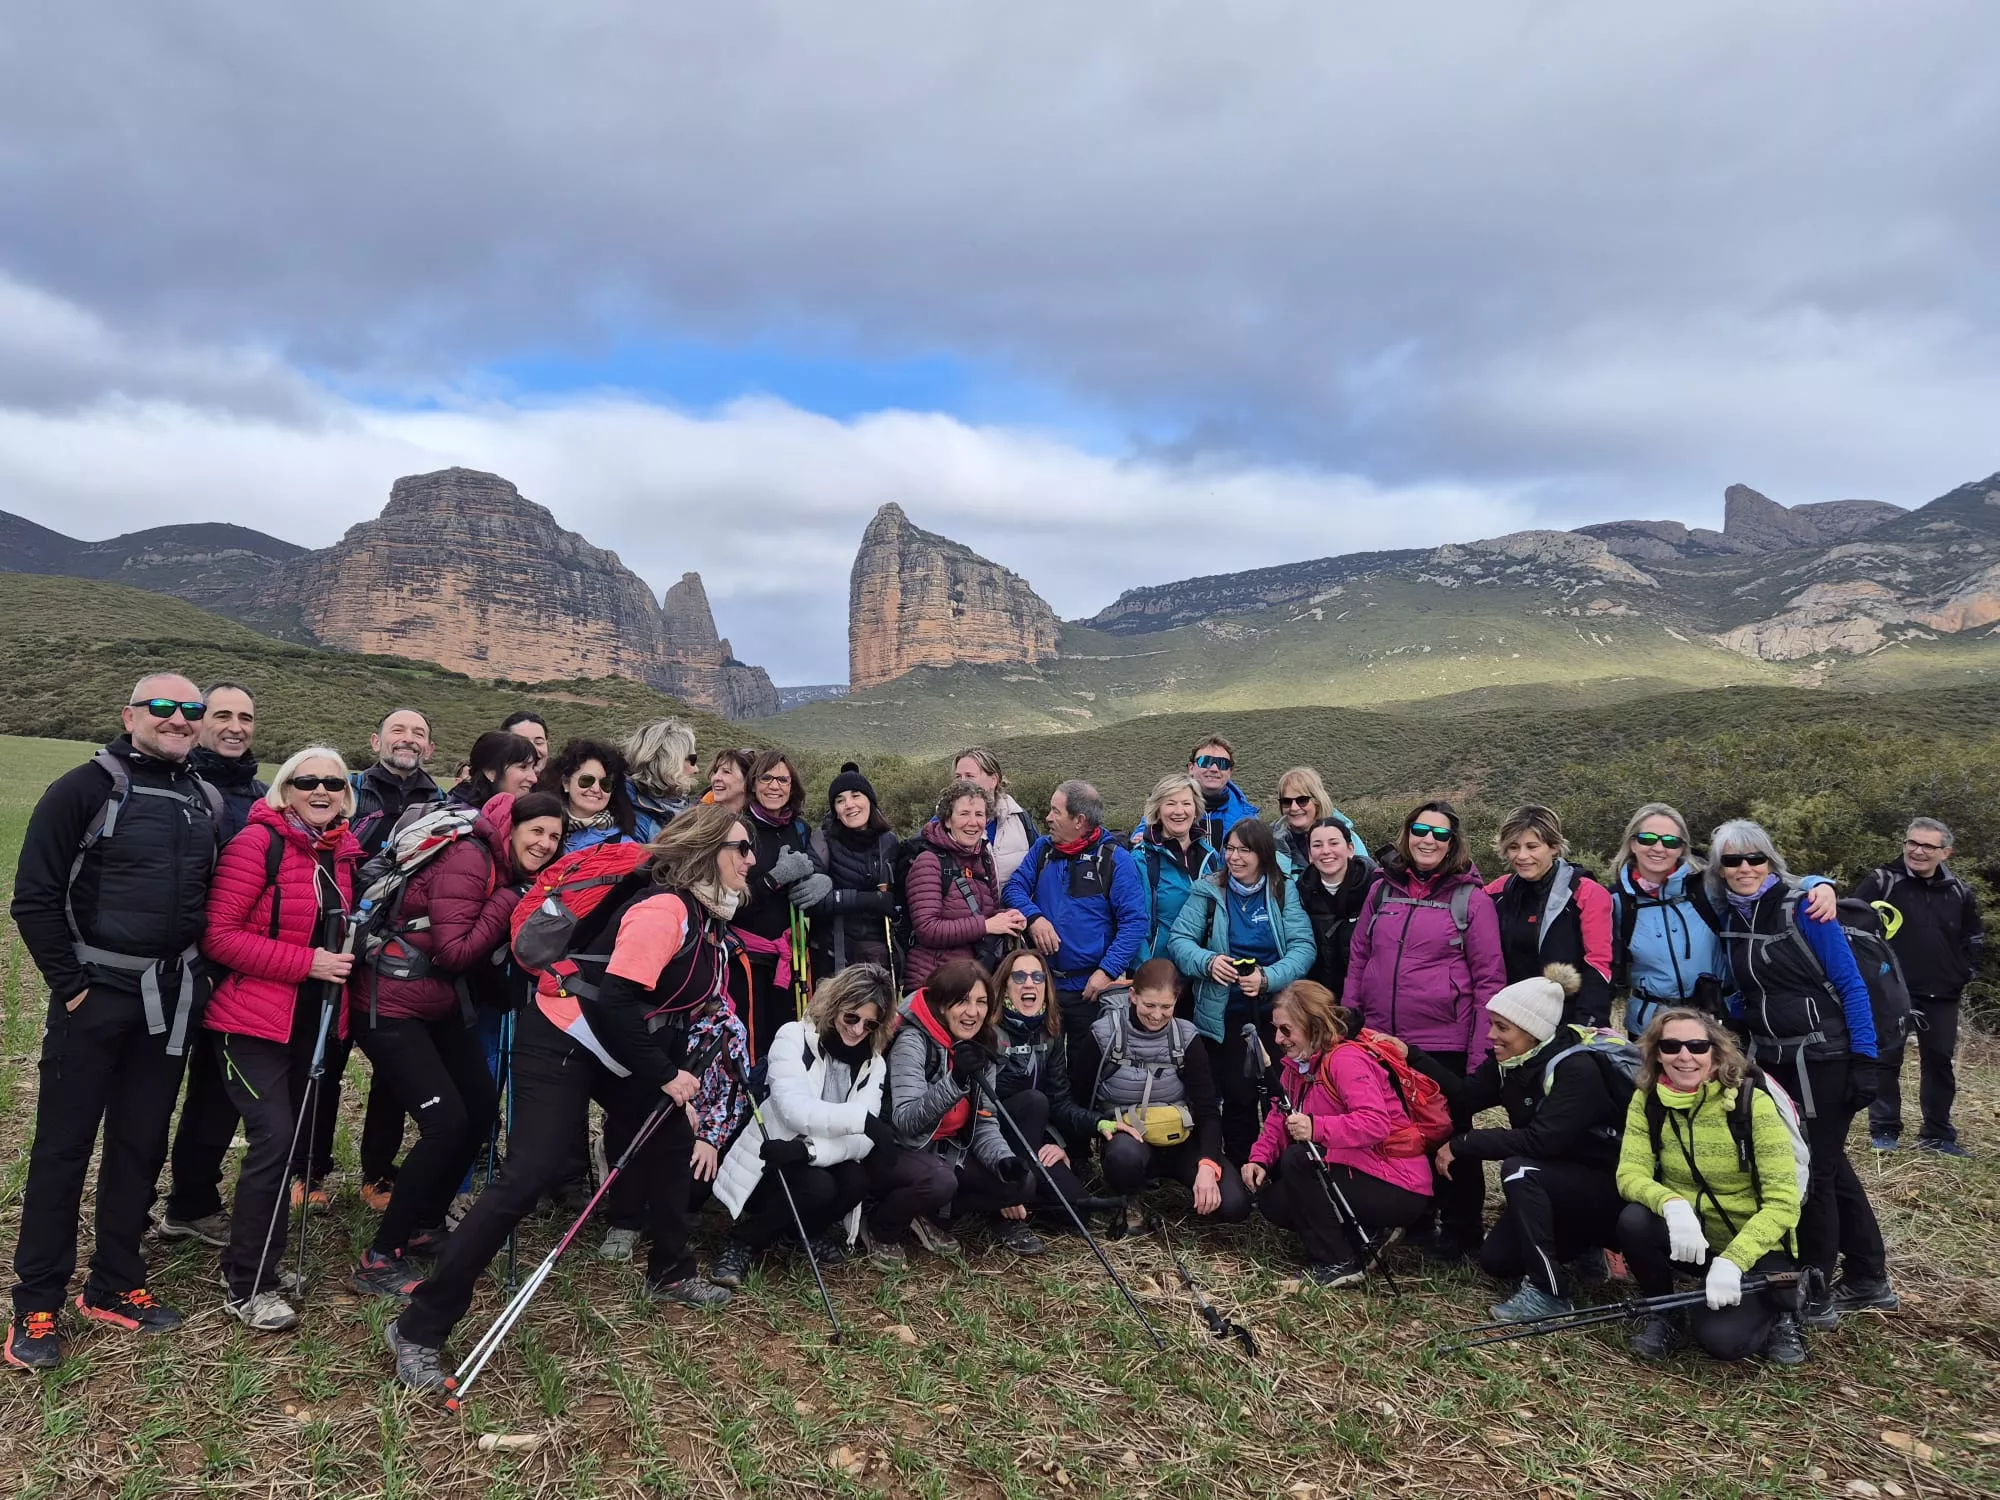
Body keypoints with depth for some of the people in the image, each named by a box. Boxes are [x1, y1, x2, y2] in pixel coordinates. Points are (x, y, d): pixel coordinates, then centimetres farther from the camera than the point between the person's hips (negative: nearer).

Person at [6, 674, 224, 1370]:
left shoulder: (207, 803, 9)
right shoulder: (86, 788, -7)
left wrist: (201, 974, 8)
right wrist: (69, 985, -11)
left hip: (171, 1002, 5)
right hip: (95, 996, -5)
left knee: (141, 1146, 12)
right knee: (63, 1146, 4)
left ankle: (115, 1287, 24)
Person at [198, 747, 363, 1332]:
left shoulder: (343, 853, 7)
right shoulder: (258, 842, -14)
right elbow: (219, 936, -18)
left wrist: (343, 957, 5)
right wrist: (306, 962, -21)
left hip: (312, 1020, 7)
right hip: (253, 1020, -7)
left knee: (287, 1141, 13)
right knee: (273, 1142, -10)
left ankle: (259, 1261, 29)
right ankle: (246, 1287, 4)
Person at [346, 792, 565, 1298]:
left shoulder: (511, 874, 7)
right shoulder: (467, 861, -21)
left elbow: (480, 962, 7)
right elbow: (454, 953, -24)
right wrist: (507, 903, -21)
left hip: (442, 1006, 9)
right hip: (390, 1007, -9)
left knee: (481, 1108, 9)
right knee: (445, 1123, -14)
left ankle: (424, 1226, 28)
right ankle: (380, 1260, 0)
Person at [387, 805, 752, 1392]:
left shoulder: (706, 915, 3)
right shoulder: (663, 909, -27)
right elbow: (614, 1002, -31)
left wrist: (677, 1070, 7)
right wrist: (664, 1076, -21)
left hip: (621, 1050, 10)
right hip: (561, 1045, -10)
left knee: (671, 1141, 14)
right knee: (529, 1177, -14)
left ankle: (670, 1273, 35)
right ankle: (419, 1330, -4)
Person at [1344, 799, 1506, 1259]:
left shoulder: (1471, 899, -5)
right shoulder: (1381, 891, 6)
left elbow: (1489, 980, -7)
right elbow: (1358, 961, 10)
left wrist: (1480, 1054, -10)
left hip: (1444, 1045, -4)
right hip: (1380, 1042, 4)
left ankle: (1459, 1232, 27)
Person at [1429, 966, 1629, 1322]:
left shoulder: (1578, 1069, -27)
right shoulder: (1511, 1060, -3)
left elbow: (1539, 1140, -34)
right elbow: (1464, 1097, -8)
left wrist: (1460, 1145, -29)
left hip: (1608, 1186, -8)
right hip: (1553, 1184, 8)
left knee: (1519, 1170, -32)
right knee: (1495, 1260, 0)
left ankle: (1549, 1292, -19)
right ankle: (1581, 1245, 22)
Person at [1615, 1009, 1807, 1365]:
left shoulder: (1753, 1103, -18)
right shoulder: (1646, 1101, -8)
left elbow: (1783, 1202, -20)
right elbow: (1631, 1174, -16)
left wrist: (1732, 1259, -32)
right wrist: (1672, 1205, -38)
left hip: (1755, 1248, -3)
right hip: (1690, 1240, 3)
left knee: (1720, 1338, -26)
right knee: (1634, 1220, -28)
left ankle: (1777, 1314, 9)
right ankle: (1665, 1315, 0)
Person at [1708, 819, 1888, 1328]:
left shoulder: (1803, 910, -13)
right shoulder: (1728, 921, 3)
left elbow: (1850, 985, -12)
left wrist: (1864, 1059, -15)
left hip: (1825, 1061, -6)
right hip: (1771, 1064, 6)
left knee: (1812, 1172, 0)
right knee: (1829, 1167, 16)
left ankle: (1815, 1297, 12)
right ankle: (1868, 1280, 31)